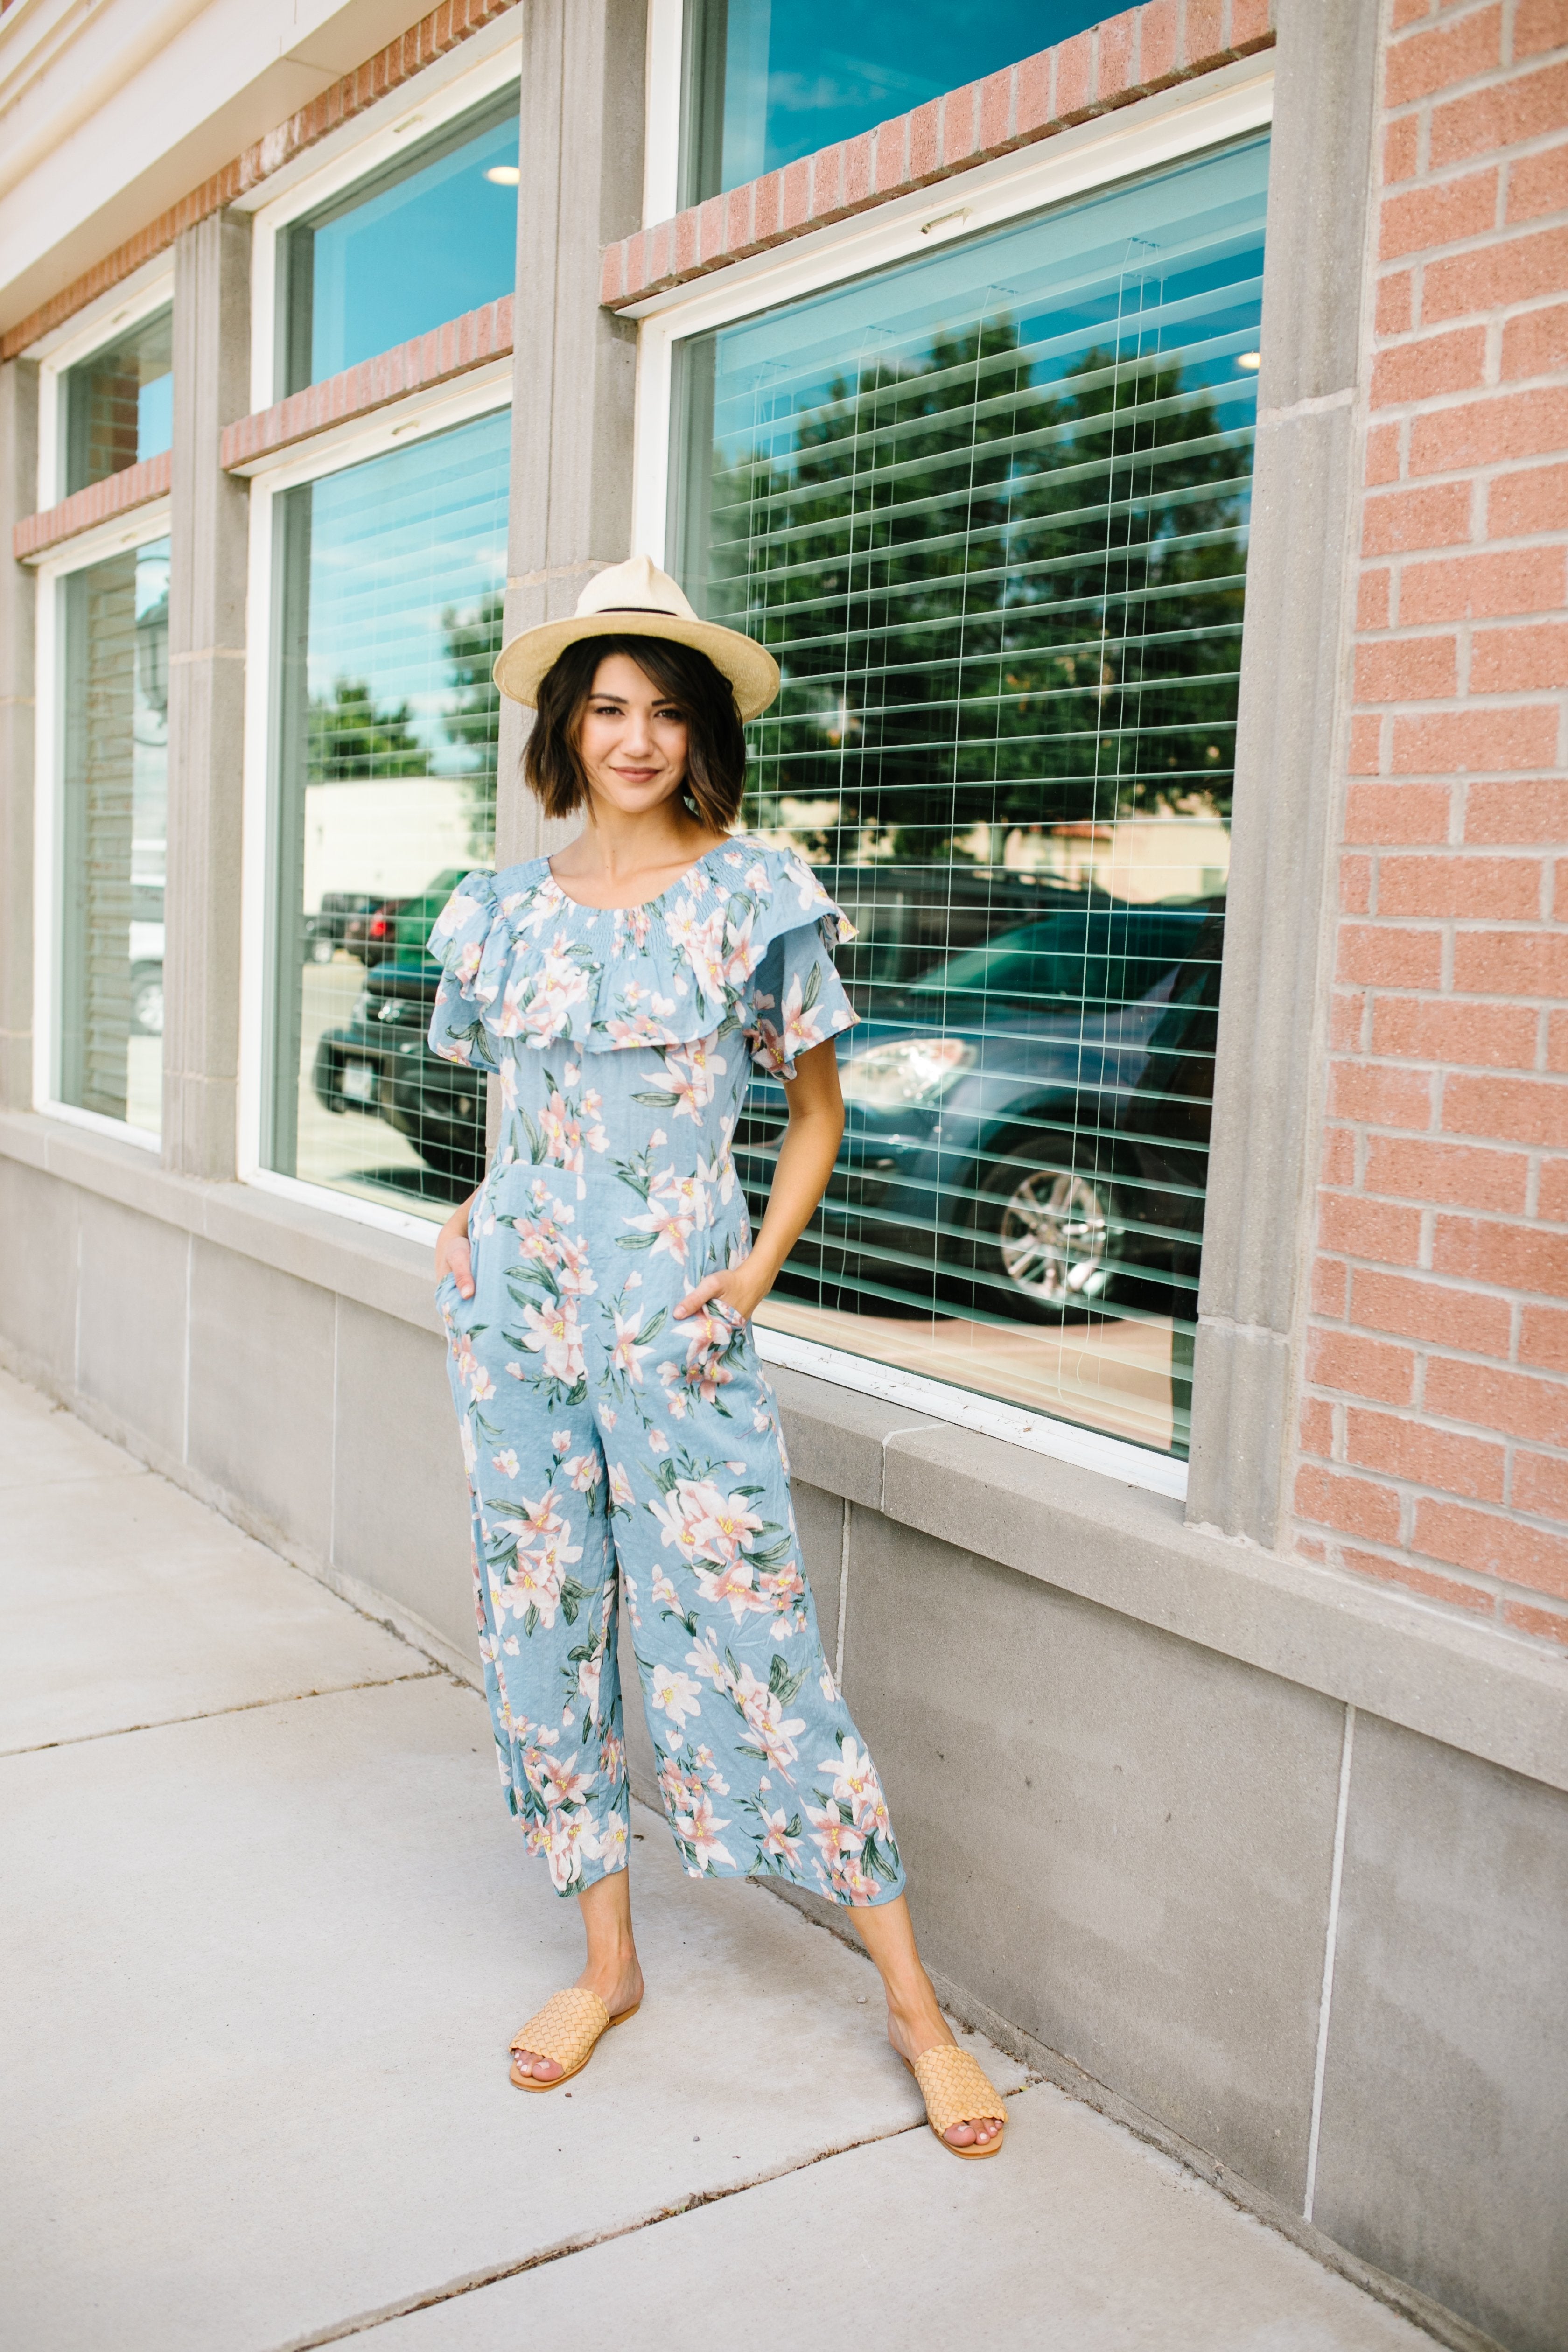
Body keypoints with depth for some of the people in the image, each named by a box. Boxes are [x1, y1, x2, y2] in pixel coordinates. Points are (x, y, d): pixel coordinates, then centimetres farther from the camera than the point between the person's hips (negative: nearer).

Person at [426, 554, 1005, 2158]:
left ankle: (911, 1998, 11)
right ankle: (607, 1961, 27)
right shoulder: (501, 912, 7)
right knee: (541, 1627, 9)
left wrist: (758, 1264, -6)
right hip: (514, 1304, 4)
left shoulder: (756, 893, -3)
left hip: (677, 1323, -4)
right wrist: (470, 1221, 7)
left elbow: (816, 1108, 5)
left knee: (745, 1639, -4)